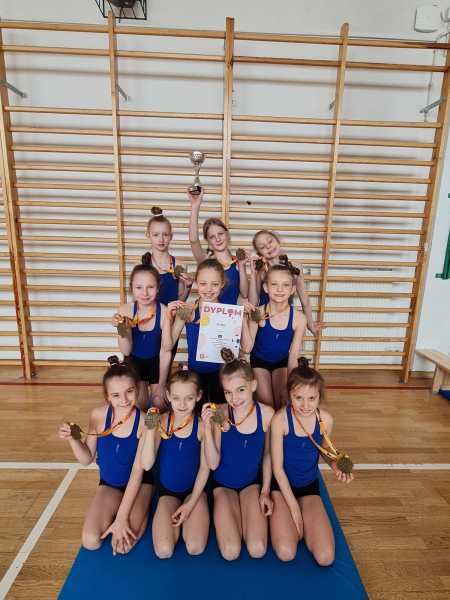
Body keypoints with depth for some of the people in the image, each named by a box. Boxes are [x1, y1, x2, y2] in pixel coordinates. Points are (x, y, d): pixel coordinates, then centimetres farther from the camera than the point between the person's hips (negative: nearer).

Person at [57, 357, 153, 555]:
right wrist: (73, 439, -25)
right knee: (90, 542, -12)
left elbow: (138, 471, -21)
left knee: (123, 544, -17)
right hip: (109, 483, 3)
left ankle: (141, 507, 12)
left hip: (139, 483, -3)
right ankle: (114, 511, 17)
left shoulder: (144, 422, -27)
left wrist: (122, 517, -20)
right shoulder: (99, 415, -19)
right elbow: (87, 459, -5)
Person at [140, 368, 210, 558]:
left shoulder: (202, 425, -18)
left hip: (195, 489, -1)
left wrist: (190, 504, -10)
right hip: (168, 489, 1)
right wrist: (151, 429, -31)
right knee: (163, 551, -12)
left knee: (195, 548, -15)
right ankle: (177, 518, 16)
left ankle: (185, 515, 14)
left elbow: (205, 467, -9)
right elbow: (146, 465, -19)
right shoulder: (161, 422, -16)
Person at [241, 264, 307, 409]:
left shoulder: (299, 318, -23)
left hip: (282, 362, 1)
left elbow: (293, 355, -15)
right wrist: (244, 319, -36)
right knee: (266, 404, -3)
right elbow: (247, 348, -25)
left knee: (283, 404, 0)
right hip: (259, 361, -1)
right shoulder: (259, 314, -26)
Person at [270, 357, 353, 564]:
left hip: (309, 486, 3)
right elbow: (277, 467, -16)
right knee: (286, 553, -17)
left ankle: (301, 524, 17)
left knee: (325, 558, -10)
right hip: (282, 485, -3)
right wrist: (293, 508, -13)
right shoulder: (280, 419, -25)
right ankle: (282, 519, 14)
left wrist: (336, 465, -14)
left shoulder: (326, 419, -15)